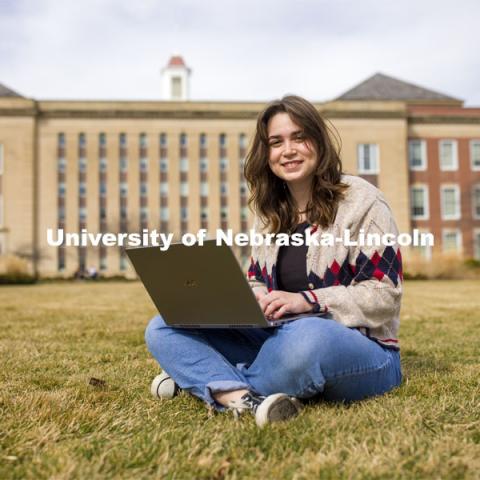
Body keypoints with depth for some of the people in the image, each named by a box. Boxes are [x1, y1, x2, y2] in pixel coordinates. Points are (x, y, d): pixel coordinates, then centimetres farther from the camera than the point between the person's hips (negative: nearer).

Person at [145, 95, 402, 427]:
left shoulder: (361, 201, -5)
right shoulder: (270, 211, 14)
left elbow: (384, 295, -10)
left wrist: (308, 301, -23)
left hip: (360, 348, -5)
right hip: (280, 340, 6)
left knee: (306, 338, -42)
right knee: (164, 328, -8)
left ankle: (204, 379, -15)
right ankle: (242, 399, -34)